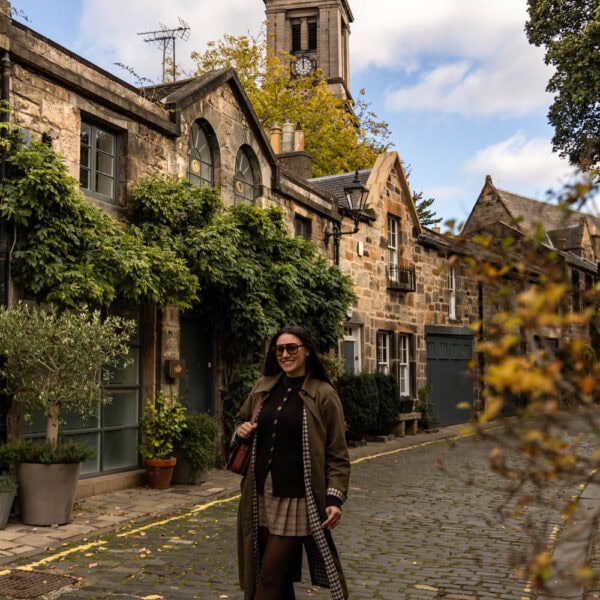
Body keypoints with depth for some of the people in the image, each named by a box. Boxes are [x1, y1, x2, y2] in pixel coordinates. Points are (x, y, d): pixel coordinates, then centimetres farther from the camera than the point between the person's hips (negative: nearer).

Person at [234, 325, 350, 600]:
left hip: (296, 498, -5)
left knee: (269, 578, -3)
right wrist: (242, 429, 1)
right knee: (280, 577, 14)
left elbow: (337, 454, -5)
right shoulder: (263, 387, 8)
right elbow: (240, 419, 25)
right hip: (260, 496, 5)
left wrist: (335, 498, -15)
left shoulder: (323, 394, -6)